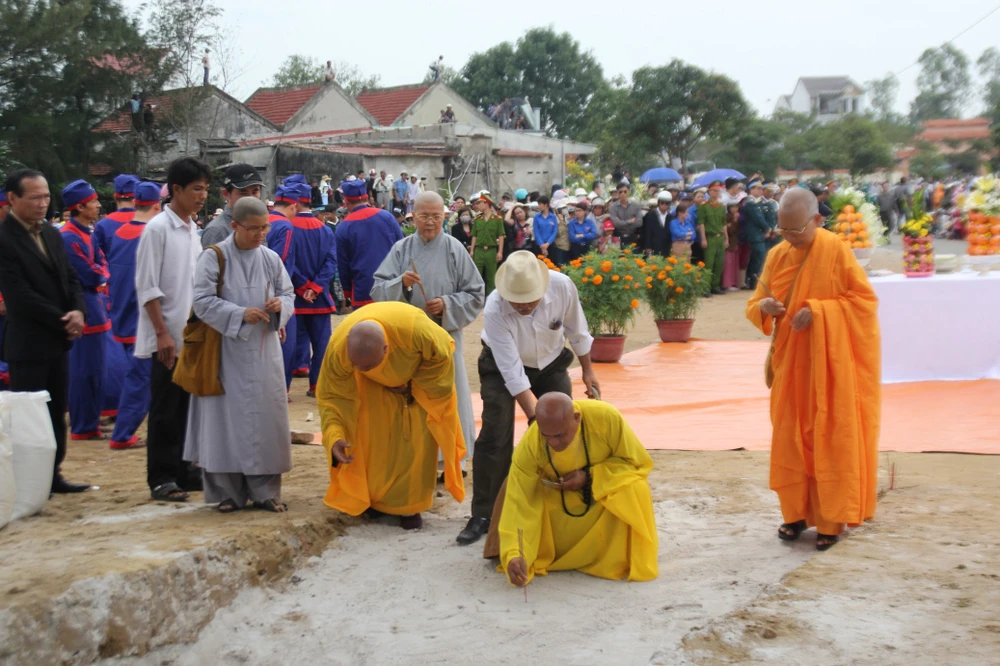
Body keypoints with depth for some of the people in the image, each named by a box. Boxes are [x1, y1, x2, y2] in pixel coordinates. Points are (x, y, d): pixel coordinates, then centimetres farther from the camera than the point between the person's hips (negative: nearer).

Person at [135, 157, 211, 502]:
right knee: (165, 410, 0)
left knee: (187, 406, 11)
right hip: (168, 338, -7)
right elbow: (147, 287, -13)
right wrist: (162, 333, -16)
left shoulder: (193, 229, 12)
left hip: (193, 337, 7)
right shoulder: (158, 228, -10)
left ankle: (183, 470, 20)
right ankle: (161, 478, 7)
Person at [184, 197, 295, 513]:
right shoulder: (214, 258, -5)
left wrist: (280, 304, -11)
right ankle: (227, 492, 10)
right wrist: (240, 314, -20)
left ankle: (264, 490, 14)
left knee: (266, 418, 4)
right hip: (226, 353, -4)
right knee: (228, 419, 0)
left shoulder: (271, 259, 6)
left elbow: (288, 294, 12)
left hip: (264, 351, 4)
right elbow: (203, 301, -10)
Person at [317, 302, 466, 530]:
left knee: (414, 439, -6)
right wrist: (334, 436, -38)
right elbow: (332, 395, -25)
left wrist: (414, 386, -19)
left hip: (420, 373, -1)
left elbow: (441, 355, -22)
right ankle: (374, 497, 14)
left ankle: (409, 506, 7)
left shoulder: (416, 331, -46)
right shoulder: (338, 349, -39)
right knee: (370, 435, -5)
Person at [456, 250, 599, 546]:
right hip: (504, 366, -3)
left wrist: (587, 371, 2)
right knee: (495, 438, -10)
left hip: (551, 364, 3)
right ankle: (482, 515, -1)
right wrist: (536, 416, -37)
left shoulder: (562, 287, -29)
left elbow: (577, 330, -8)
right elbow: (513, 374, -34)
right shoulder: (494, 310, -36)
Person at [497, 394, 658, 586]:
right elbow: (518, 504, -28)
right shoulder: (529, 447, -31)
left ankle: (630, 563, -10)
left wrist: (589, 478, -30)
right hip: (559, 504, 1)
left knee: (634, 491, -32)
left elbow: (637, 462, -18)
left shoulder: (607, 417, -32)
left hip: (608, 495, -1)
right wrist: (514, 555, -40)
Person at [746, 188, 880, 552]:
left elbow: (866, 300, -11)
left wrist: (817, 311, -21)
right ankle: (797, 512, 19)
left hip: (831, 364, -4)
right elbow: (755, 305, 8)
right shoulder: (777, 256, 4)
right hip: (790, 364, 5)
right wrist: (763, 306, -16)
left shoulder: (836, 251, -10)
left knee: (831, 440, 2)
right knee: (791, 438, 7)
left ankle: (831, 519, 10)